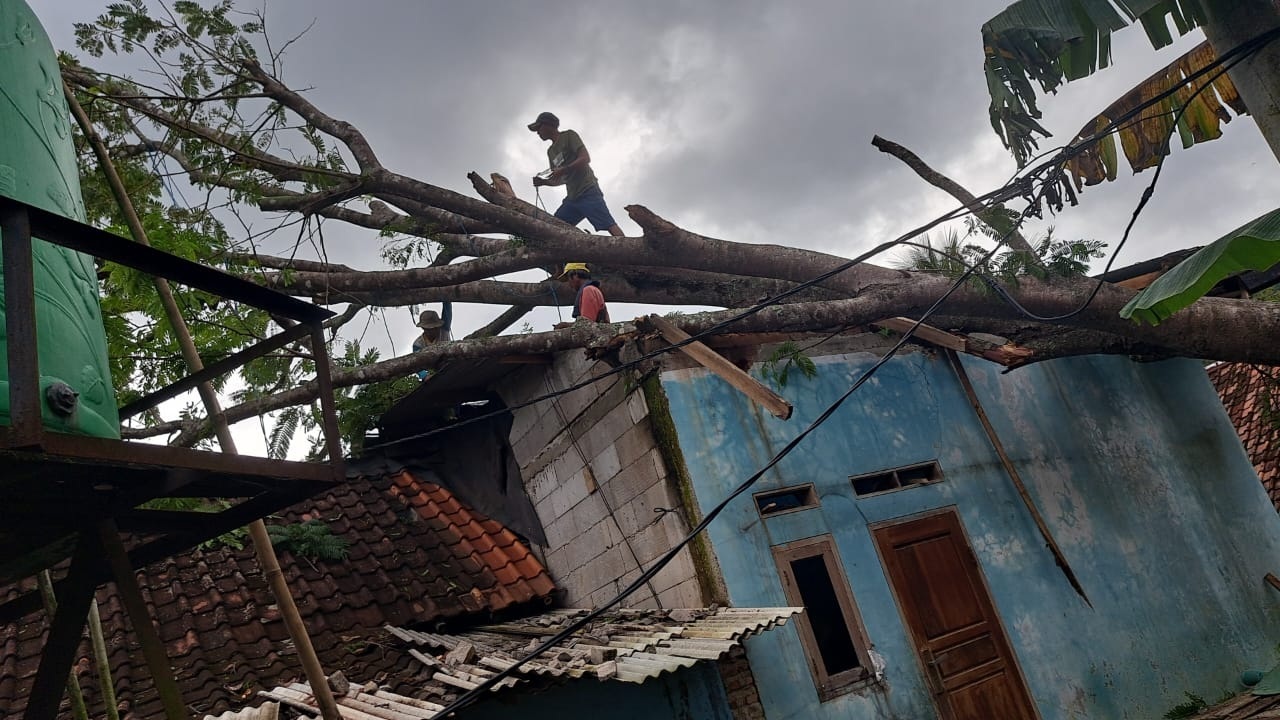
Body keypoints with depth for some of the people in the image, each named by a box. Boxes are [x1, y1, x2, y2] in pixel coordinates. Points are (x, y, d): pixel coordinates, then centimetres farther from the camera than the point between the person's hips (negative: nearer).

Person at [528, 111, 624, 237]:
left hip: (588, 192, -8)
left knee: (609, 225, -21)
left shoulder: (569, 136, 4)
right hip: (572, 198, 8)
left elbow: (586, 158, -9)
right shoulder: (550, 151, 25)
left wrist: (564, 170, -15)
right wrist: (543, 182, 9)